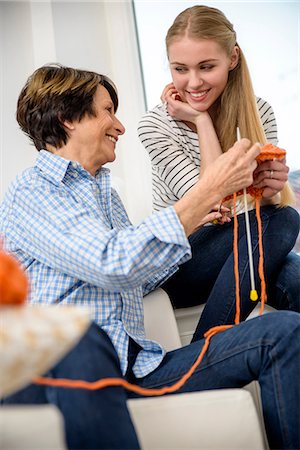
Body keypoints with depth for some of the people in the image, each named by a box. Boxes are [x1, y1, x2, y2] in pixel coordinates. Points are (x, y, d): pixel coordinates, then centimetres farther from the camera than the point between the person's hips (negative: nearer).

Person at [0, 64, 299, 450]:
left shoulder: (103, 192, 24)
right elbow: (113, 266, -20)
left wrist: (197, 220, 23)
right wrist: (208, 190, -17)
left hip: (137, 369, 7)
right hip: (72, 371, -7)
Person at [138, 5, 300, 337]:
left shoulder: (259, 113, 1)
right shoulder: (155, 126, -10)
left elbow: (265, 208, -1)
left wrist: (271, 191, -25)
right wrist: (202, 120, -15)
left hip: (243, 252, 3)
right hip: (179, 266, -3)